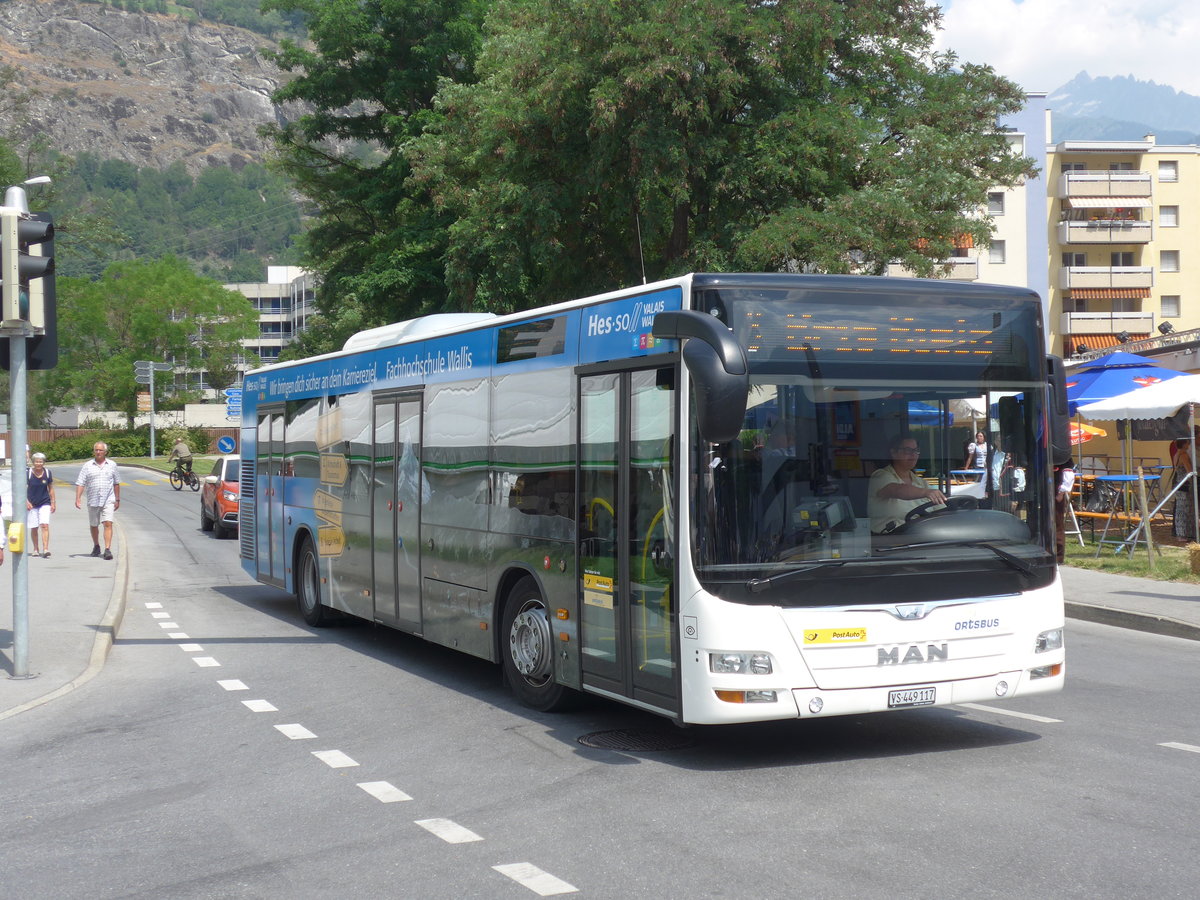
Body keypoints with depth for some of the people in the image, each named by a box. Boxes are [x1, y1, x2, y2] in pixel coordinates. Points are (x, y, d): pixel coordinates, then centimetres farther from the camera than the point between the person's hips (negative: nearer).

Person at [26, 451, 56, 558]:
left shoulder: (47, 472, 1)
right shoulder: (28, 473, -5)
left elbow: (51, 488, 10)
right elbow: (23, 488, -2)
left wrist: (53, 502, 8)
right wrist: (26, 501, -13)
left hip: (45, 503, 0)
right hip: (32, 504, 0)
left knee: (45, 525, -14)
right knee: (34, 528, 6)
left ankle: (45, 549, -19)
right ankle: (35, 550, 22)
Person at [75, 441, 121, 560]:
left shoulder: (112, 465, 7)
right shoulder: (87, 466, 3)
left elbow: (116, 483, 14)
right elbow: (80, 483, -1)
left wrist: (117, 500, 14)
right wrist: (78, 498, -13)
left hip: (108, 501, -1)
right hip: (92, 501, 1)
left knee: (108, 524, -14)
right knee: (93, 525, 13)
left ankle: (108, 549, -18)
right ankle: (96, 547, 33)